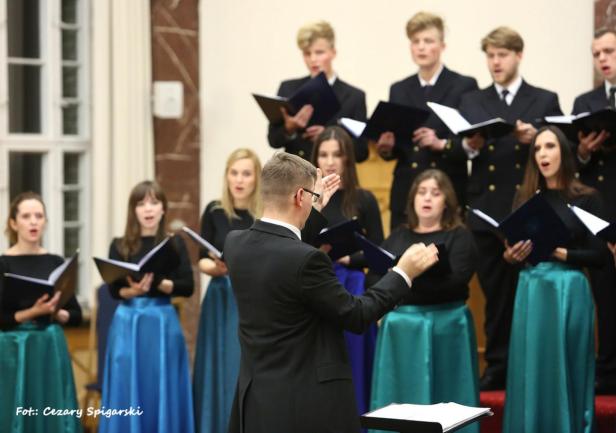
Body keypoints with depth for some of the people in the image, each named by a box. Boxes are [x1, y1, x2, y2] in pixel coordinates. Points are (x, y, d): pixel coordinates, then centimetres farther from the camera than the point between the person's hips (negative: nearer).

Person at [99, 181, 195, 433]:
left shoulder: (175, 244, 4)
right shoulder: (120, 246, 5)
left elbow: (188, 287, -3)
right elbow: (114, 290, -2)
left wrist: (156, 283, -18)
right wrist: (134, 291, -22)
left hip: (163, 322, 0)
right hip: (129, 323, 0)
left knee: (162, 390, 2)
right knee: (129, 390, 1)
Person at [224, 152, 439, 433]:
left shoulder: (235, 243, 1)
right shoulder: (305, 259, -21)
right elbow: (356, 316, -10)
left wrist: (315, 209, 31)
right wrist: (404, 272, 1)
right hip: (309, 406, -7)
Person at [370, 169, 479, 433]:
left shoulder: (459, 237, 1)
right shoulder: (398, 237, 16)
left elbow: (454, 282, -14)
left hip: (443, 326, -4)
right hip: (399, 325, 4)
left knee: (440, 396, 0)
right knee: (399, 397, 6)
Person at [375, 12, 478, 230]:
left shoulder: (465, 86, 2)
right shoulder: (399, 90, 13)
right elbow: (394, 149, 15)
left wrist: (442, 144, -18)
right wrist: (387, 147, -6)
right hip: (406, 194, 3)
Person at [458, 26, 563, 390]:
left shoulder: (546, 100, 6)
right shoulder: (472, 102, 11)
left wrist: (534, 139, -16)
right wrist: (469, 146, -16)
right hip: (487, 211, 2)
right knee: (495, 295, 7)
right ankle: (498, 366, 15)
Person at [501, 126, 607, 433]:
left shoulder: (587, 198, -1)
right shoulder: (525, 198, 10)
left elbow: (599, 257, -5)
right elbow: (513, 249, 15)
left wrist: (559, 252, -16)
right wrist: (510, 256, -7)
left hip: (569, 292, -3)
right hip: (530, 291, 3)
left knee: (563, 372, 1)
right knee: (530, 371, 4)